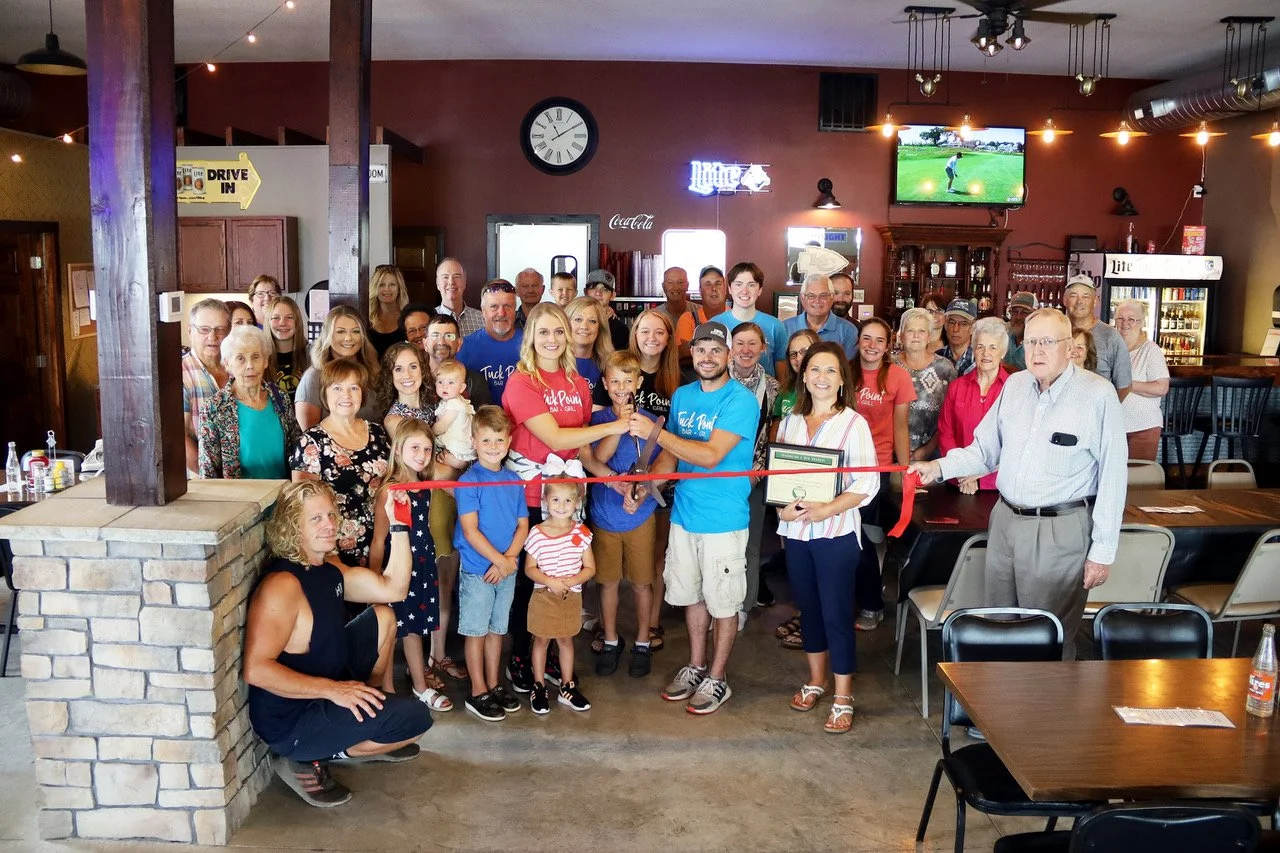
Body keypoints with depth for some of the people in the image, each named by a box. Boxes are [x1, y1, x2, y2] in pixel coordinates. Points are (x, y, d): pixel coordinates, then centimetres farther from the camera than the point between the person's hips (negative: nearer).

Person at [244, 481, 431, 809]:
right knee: (416, 718, -16)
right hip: (291, 720, -10)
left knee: (382, 617, 15)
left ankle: (372, 733, 21)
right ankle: (308, 759, -3)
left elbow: (393, 588, 7)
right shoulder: (282, 585, -25)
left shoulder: (328, 569, 5)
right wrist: (332, 689, -30)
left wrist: (398, 526, -1)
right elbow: (256, 669, -32)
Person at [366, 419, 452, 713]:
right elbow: (378, 540, -15)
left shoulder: (426, 487, 5)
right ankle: (387, 692, 18)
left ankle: (421, 685, 31)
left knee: (414, 627, 19)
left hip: (422, 564, 7)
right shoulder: (389, 489, -16)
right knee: (388, 631, 6)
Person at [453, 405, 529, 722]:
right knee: (476, 631, 5)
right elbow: (470, 531, -15)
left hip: (507, 569, 5)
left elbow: (522, 526, 5)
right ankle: (478, 693, 16)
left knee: (497, 628, 15)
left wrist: (510, 558, -10)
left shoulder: (514, 481, 5)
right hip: (477, 570, -5)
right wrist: (499, 561, -16)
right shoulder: (468, 481, -11)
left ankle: (494, 685, 28)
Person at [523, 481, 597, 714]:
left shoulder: (581, 533, -5)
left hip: (571, 597, 2)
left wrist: (570, 581, -19)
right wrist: (550, 581, -21)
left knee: (566, 640, 16)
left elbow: (590, 568, -3)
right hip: (543, 596, -2)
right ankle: (539, 687, 25)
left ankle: (568, 687, 28)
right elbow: (529, 568, -5)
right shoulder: (537, 533, -10)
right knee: (541, 641, 11)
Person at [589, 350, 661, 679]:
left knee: (641, 581, 8)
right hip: (604, 513, 1)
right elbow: (599, 457, -17)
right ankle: (610, 640, 29)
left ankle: (642, 643, 25)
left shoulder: (649, 420, -4)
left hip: (640, 514, -1)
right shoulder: (598, 418, -2)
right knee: (608, 581, 12)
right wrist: (620, 422, -25)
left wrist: (641, 495, -19)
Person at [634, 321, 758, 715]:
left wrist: (655, 431, -27)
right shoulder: (682, 396, 6)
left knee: (723, 602, 8)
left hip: (724, 520, -6)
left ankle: (717, 679, 23)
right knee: (691, 595, 17)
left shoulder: (741, 400, -15)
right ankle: (695, 667, 35)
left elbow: (711, 455, -25)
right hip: (684, 514, 6)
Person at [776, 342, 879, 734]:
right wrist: (781, 508, -10)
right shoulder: (790, 421, 7)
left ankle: (843, 698, 13)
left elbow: (867, 483, -11)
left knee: (837, 613, 1)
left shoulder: (853, 423, -7)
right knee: (808, 607, 16)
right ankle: (816, 680, 34)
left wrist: (828, 509, -22)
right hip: (795, 530, 5)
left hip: (836, 532, -5)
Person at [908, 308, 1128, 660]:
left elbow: (1113, 476, -11)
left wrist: (1103, 551, -11)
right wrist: (940, 467, -5)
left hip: (1060, 531, -6)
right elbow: (986, 449, 12)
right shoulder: (1014, 384, 6)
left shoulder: (1098, 394, -12)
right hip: (1005, 521, 6)